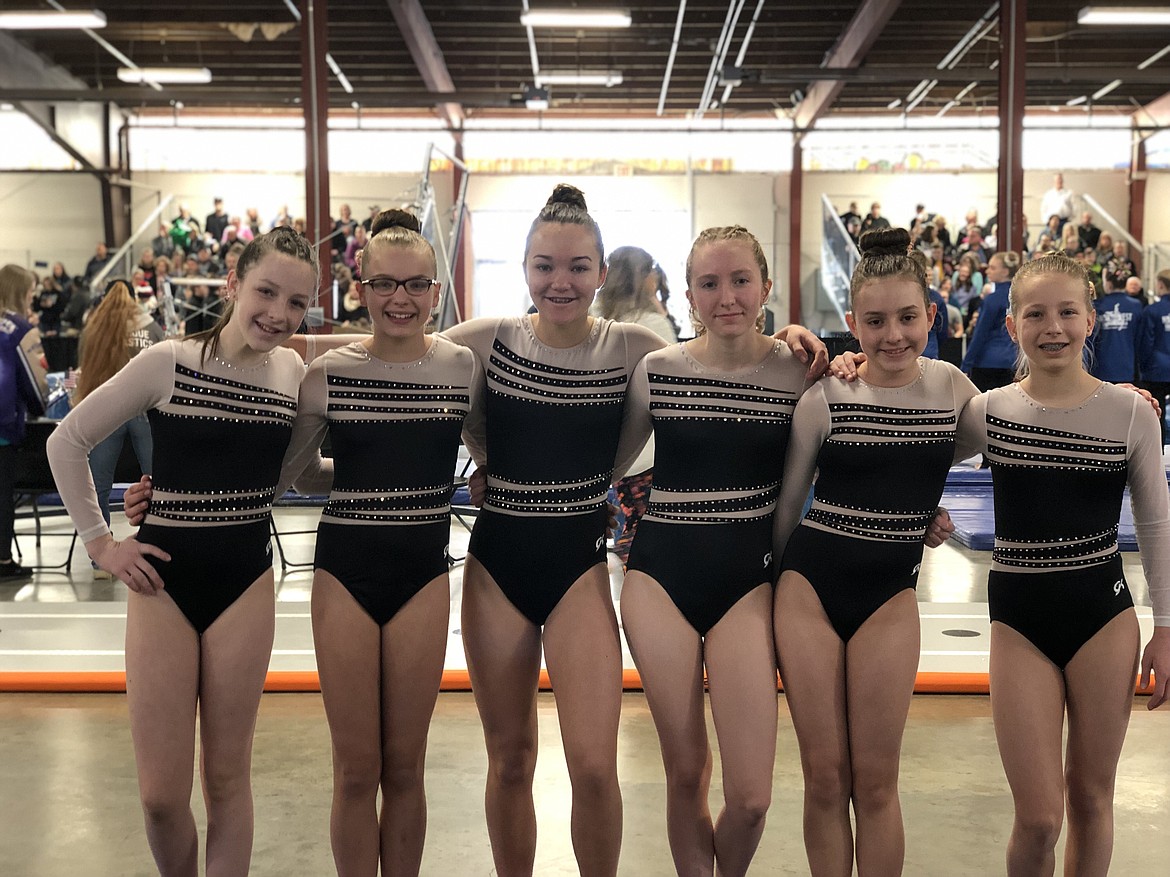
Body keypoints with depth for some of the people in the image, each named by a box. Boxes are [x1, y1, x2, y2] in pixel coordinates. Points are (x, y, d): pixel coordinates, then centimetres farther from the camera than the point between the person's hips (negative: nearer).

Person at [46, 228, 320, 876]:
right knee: (160, 793, 4)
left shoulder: (293, 372, 2)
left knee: (227, 777, 11)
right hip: (164, 581, -2)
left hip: (245, 584, 2)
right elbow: (67, 442, -1)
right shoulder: (167, 363, -9)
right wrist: (99, 542, -3)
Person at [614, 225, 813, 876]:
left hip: (748, 580, -1)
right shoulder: (657, 370, 0)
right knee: (685, 773, 10)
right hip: (661, 577, 1)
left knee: (751, 797, -3)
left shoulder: (798, 372, -2)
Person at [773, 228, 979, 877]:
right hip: (809, 584, -1)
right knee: (825, 776, 6)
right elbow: (787, 502, 2)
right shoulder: (825, 398, -8)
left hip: (891, 593, 1)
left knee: (875, 780, 5)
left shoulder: (952, 386, -1)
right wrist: (770, 583, 8)